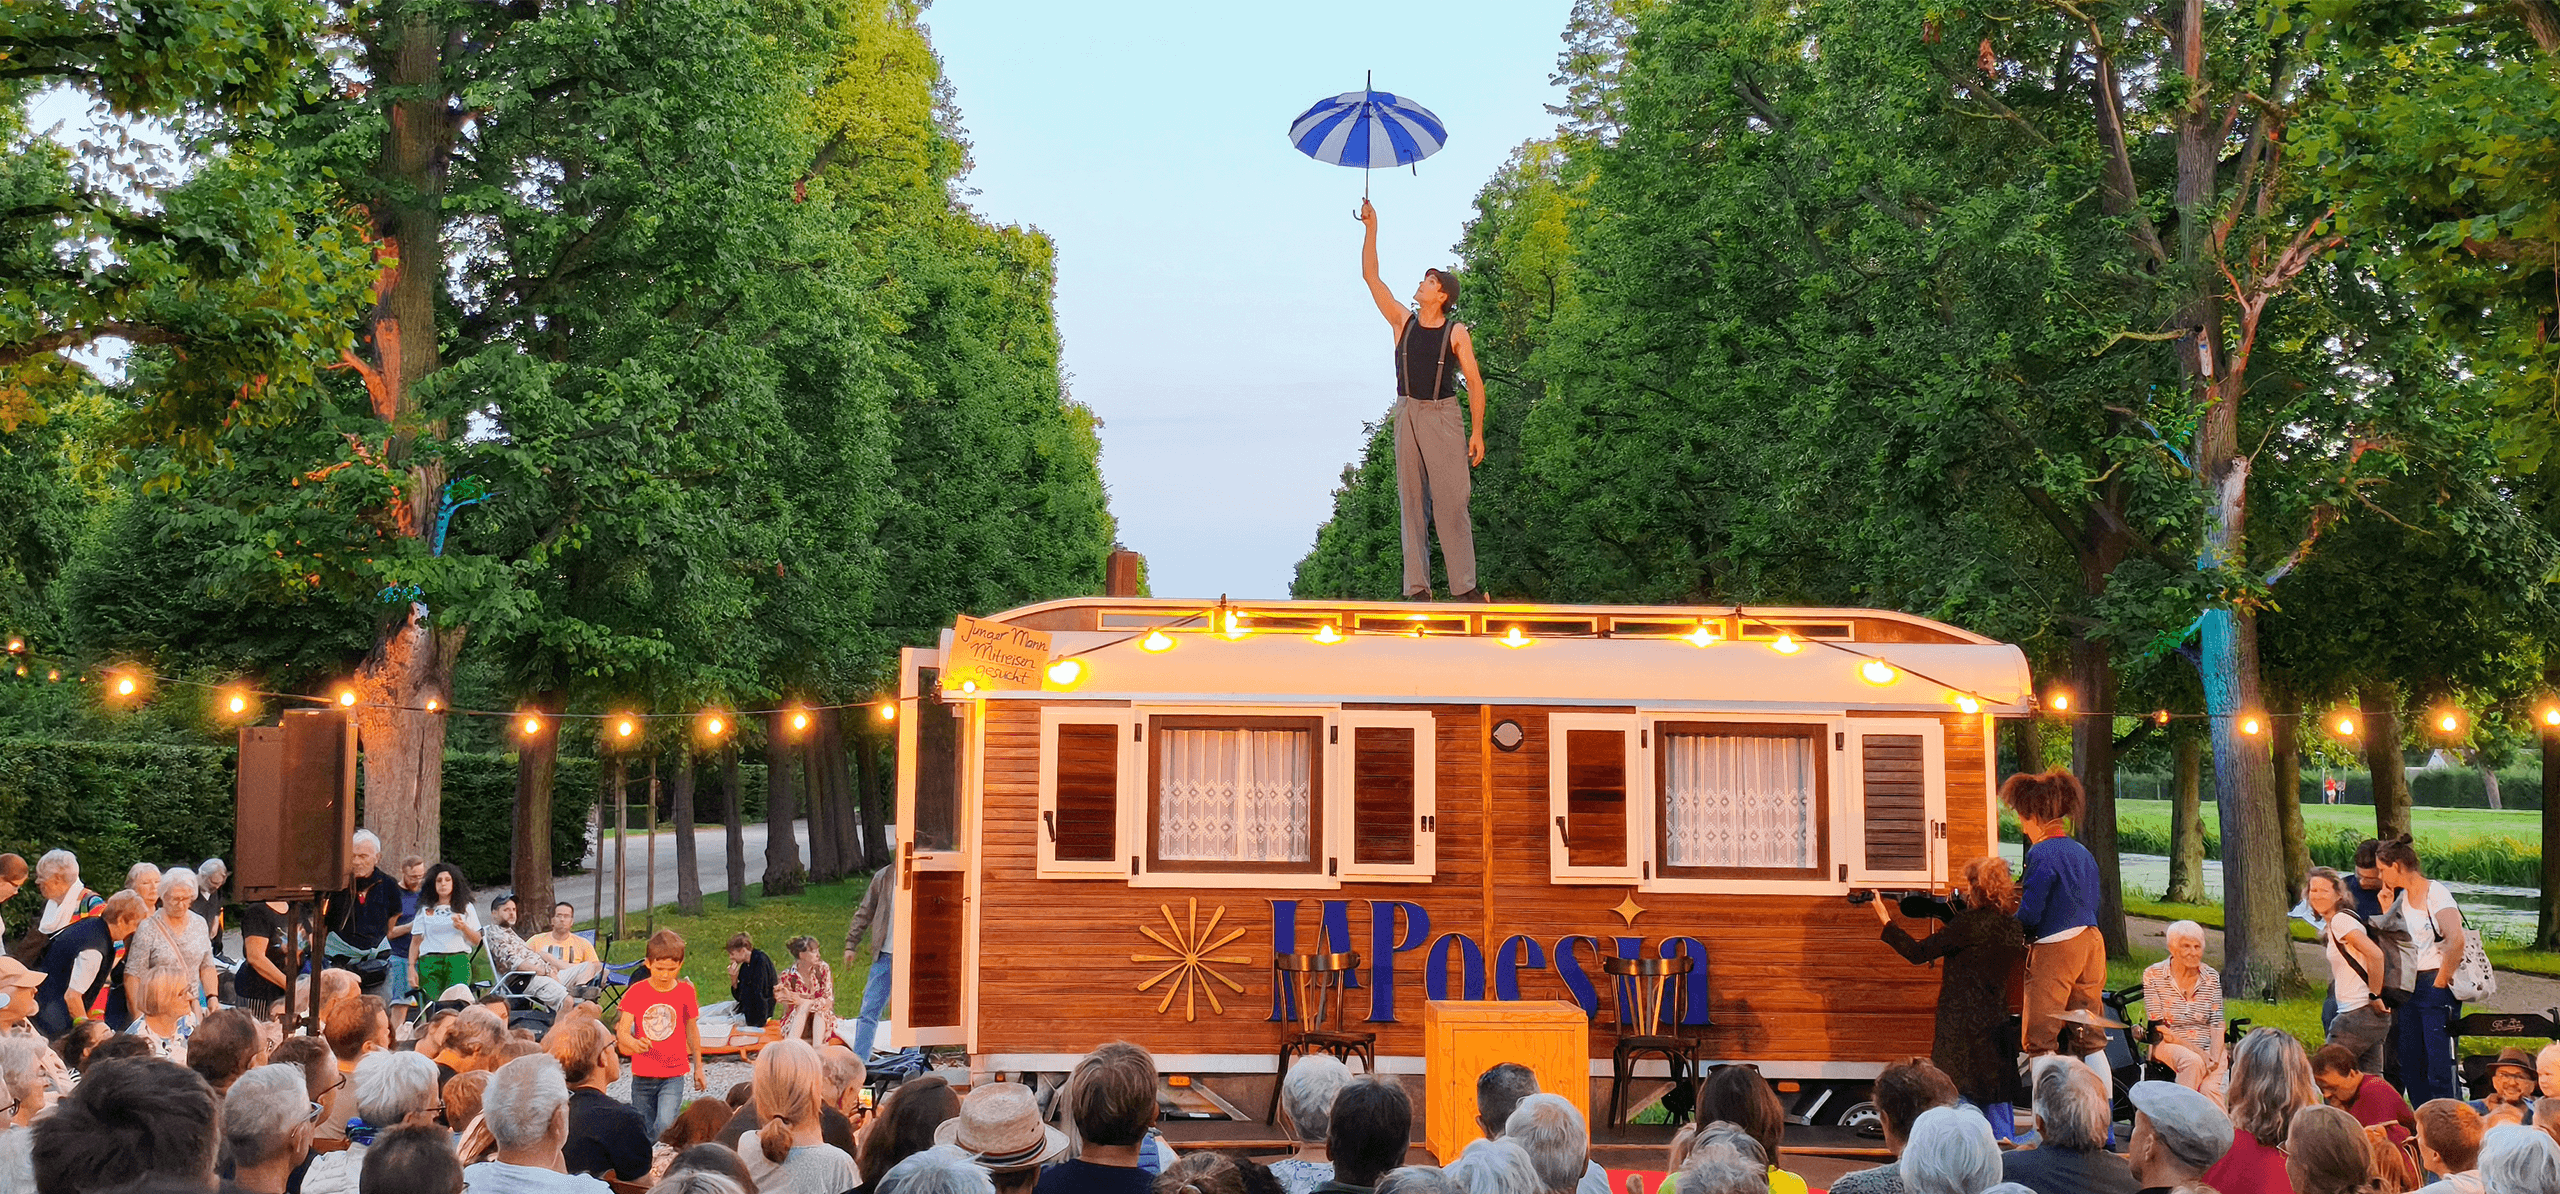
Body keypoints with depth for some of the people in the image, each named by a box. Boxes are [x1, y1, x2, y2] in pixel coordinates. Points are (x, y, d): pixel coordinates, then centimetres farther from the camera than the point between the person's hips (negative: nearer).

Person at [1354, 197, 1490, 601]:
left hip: (1443, 416, -3)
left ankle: (1465, 586, -7)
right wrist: (1371, 228, 0)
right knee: (1411, 501, 1)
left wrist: (1477, 432, -7)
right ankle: (1417, 587, 2)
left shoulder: (1456, 333, 1)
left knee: (1451, 501, -8)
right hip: (1407, 415, 4)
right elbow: (1371, 276, 6)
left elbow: (1474, 382, 0)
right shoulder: (1403, 321, 10)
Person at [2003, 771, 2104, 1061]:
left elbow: (2029, 915, -15)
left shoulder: (2042, 853, -12)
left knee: (2040, 1040, -3)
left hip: (2055, 949, -8)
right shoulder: (2083, 852, 12)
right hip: (2092, 943, 8)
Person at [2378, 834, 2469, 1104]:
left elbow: (2456, 940, -25)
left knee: (2440, 1068, -9)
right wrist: (2387, 909, 8)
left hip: (2437, 989, -8)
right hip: (2411, 988, 8)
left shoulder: (2436, 894, -12)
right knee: (2410, 1067, 9)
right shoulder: (2402, 898, 13)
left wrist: (2441, 981, -17)